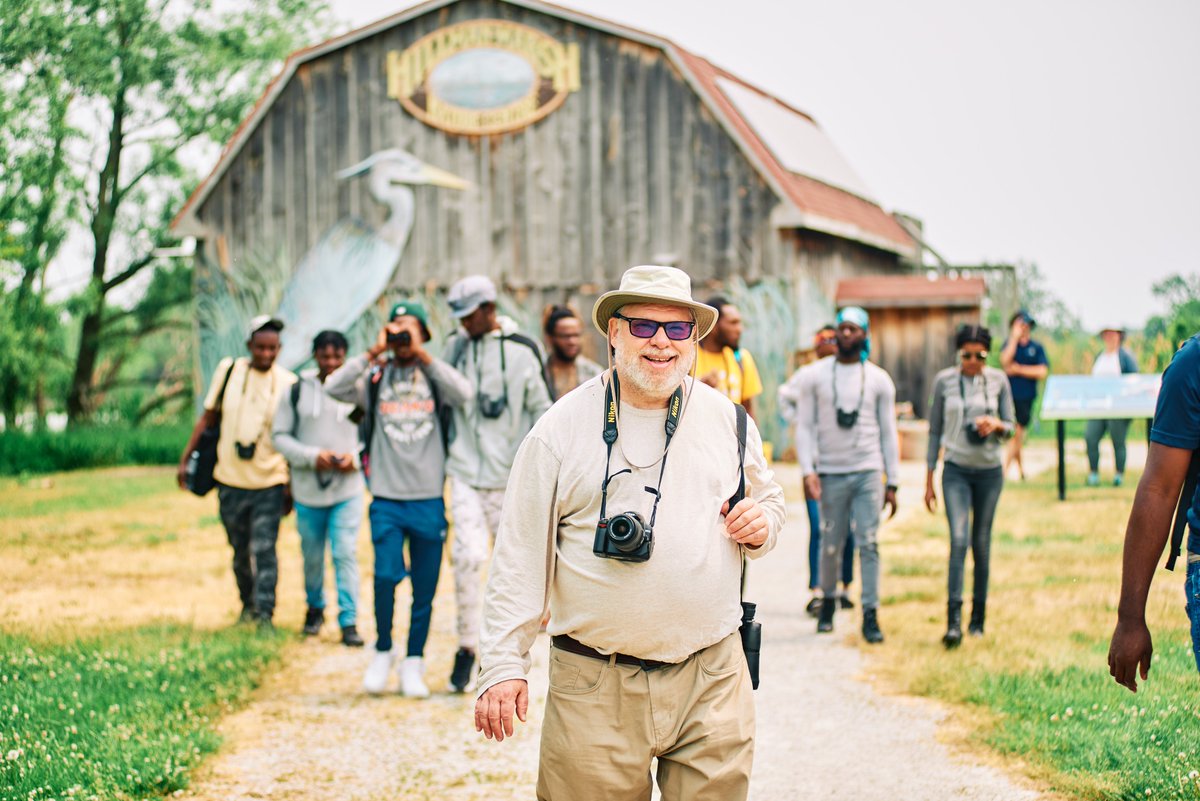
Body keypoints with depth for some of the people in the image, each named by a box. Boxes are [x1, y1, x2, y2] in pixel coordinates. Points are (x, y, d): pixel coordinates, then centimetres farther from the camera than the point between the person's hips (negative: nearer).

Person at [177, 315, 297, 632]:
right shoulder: (228, 371, -1)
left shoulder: (287, 383, -4)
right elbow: (208, 418, 7)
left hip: (270, 482, -2)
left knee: (264, 549, -12)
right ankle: (247, 603, 33)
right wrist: (185, 459, 4)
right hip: (231, 480, 2)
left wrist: (293, 486, 2)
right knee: (240, 551, 14)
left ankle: (265, 614, -9)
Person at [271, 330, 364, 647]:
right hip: (307, 488, 1)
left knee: (346, 553, -9)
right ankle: (315, 607, 35)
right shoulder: (297, 391, 0)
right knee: (312, 555, 13)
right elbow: (280, 435, 0)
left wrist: (355, 456, -13)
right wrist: (312, 456, -14)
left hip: (347, 489, -1)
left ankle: (349, 620, -5)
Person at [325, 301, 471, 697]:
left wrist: (422, 355, -14)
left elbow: (463, 393, -17)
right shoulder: (375, 378, 6)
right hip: (386, 499, -1)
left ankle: (413, 665, 18)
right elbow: (334, 387, -10)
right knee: (386, 575, -15)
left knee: (425, 589, 5)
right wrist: (374, 352, -10)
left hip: (429, 500, 1)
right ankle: (382, 652, 8)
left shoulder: (435, 377, 4)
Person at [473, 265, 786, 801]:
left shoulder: (727, 420, 9)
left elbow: (769, 500, 24)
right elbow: (520, 557, -1)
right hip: (595, 688, -2)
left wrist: (762, 525, -1)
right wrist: (503, 665, -6)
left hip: (712, 680, 3)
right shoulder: (560, 428, -1)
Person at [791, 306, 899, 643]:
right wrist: (807, 470, -10)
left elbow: (888, 433, 8)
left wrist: (892, 483, 5)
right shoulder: (813, 376, 3)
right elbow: (804, 426, 2)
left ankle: (870, 615, -4)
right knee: (831, 545, 4)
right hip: (831, 473, 0)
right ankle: (828, 600, 27)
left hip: (868, 473, 0)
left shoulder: (879, 379, 6)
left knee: (868, 544, -6)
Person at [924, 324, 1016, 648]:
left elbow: (1011, 426, 6)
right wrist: (929, 479, 6)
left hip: (990, 471, 1)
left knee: (981, 543, 7)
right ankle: (953, 620, -20)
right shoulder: (944, 381, 0)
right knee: (958, 539, -15)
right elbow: (935, 431, 6)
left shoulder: (998, 380, 1)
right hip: (956, 470, -1)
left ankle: (979, 616, 19)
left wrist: (996, 425, -18)